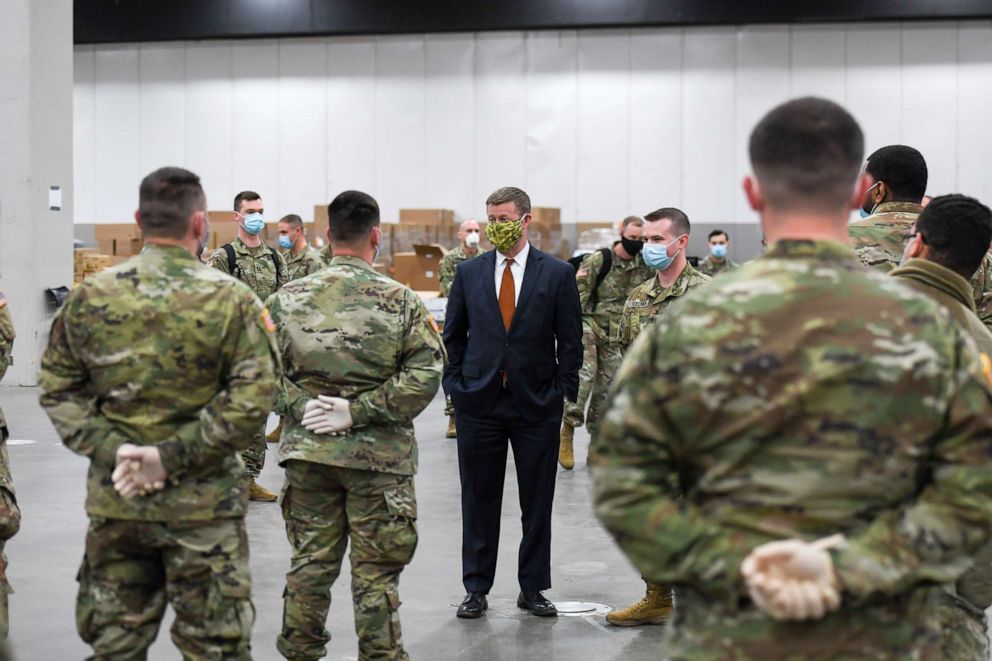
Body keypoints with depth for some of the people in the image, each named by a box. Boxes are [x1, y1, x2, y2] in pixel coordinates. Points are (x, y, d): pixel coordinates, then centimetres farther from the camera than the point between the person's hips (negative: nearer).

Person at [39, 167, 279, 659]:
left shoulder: (88, 298, 0)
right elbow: (251, 401, -14)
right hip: (202, 505, -3)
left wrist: (112, 450, -6)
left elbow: (58, 390, 1)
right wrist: (171, 457, -13)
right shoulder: (233, 301, -9)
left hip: (113, 504, 3)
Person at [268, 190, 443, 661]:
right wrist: (358, 410, -13)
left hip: (307, 452, 3)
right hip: (379, 455, -2)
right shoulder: (401, 301, -6)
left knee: (310, 561, 14)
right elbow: (424, 375, -13)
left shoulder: (287, 299, 0)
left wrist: (302, 406, -7)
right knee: (375, 571, 7)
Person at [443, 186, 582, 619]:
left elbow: (570, 340, 3)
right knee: (478, 501, 6)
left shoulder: (558, 274, 0)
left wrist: (564, 392, -2)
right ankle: (476, 589, 16)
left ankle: (532, 588, 18)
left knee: (537, 502, 6)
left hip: (537, 404, -1)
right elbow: (452, 335, 11)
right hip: (479, 401, 1)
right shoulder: (469, 273, 6)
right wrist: (454, 385, 3)